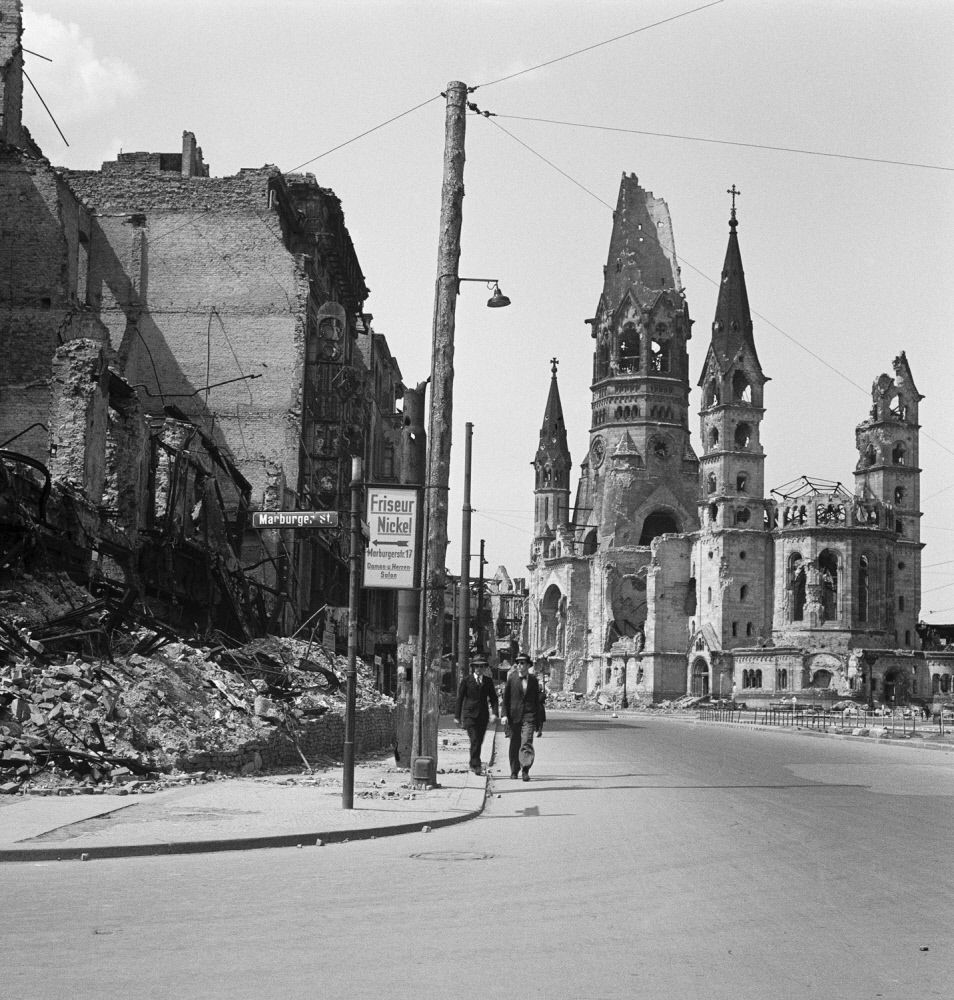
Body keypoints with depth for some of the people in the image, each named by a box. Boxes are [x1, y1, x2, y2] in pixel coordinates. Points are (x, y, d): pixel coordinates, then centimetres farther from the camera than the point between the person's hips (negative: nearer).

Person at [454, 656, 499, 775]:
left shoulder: (488, 681, 9)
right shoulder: (466, 680, 1)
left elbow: (493, 698, 7)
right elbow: (460, 698, 3)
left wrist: (495, 713, -9)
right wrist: (457, 716, 2)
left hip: (483, 715, 3)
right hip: (469, 714, -3)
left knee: (479, 741, 7)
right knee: (474, 740, -14)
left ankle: (473, 765, 23)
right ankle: (476, 766, -15)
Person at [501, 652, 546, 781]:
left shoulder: (534, 680, 4)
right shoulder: (511, 678, 3)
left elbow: (538, 701, 8)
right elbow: (506, 698, 5)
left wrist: (539, 722, 8)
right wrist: (504, 715, -6)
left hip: (529, 716, -1)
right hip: (514, 716, 1)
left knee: (527, 742, -14)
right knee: (514, 744, 8)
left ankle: (525, 770, -19)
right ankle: (514, 771, 20)